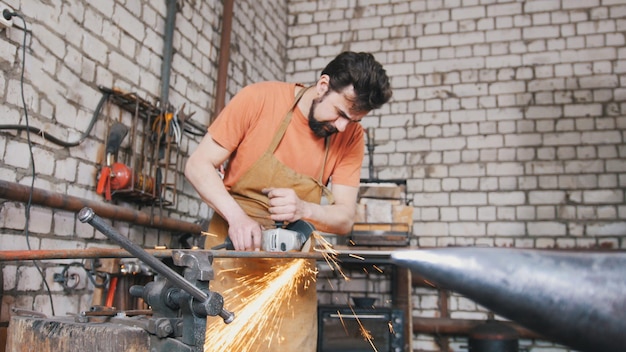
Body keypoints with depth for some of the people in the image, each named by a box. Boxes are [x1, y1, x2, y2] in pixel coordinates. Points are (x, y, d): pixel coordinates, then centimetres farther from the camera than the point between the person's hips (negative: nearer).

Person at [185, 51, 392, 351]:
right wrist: (237, 215, -27)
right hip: (233, 249, -2)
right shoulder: (258, 99, -13)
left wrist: (302, 209, -28)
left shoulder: (351, 137, -4)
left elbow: (345, 218, -6)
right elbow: (198, 165, -10)